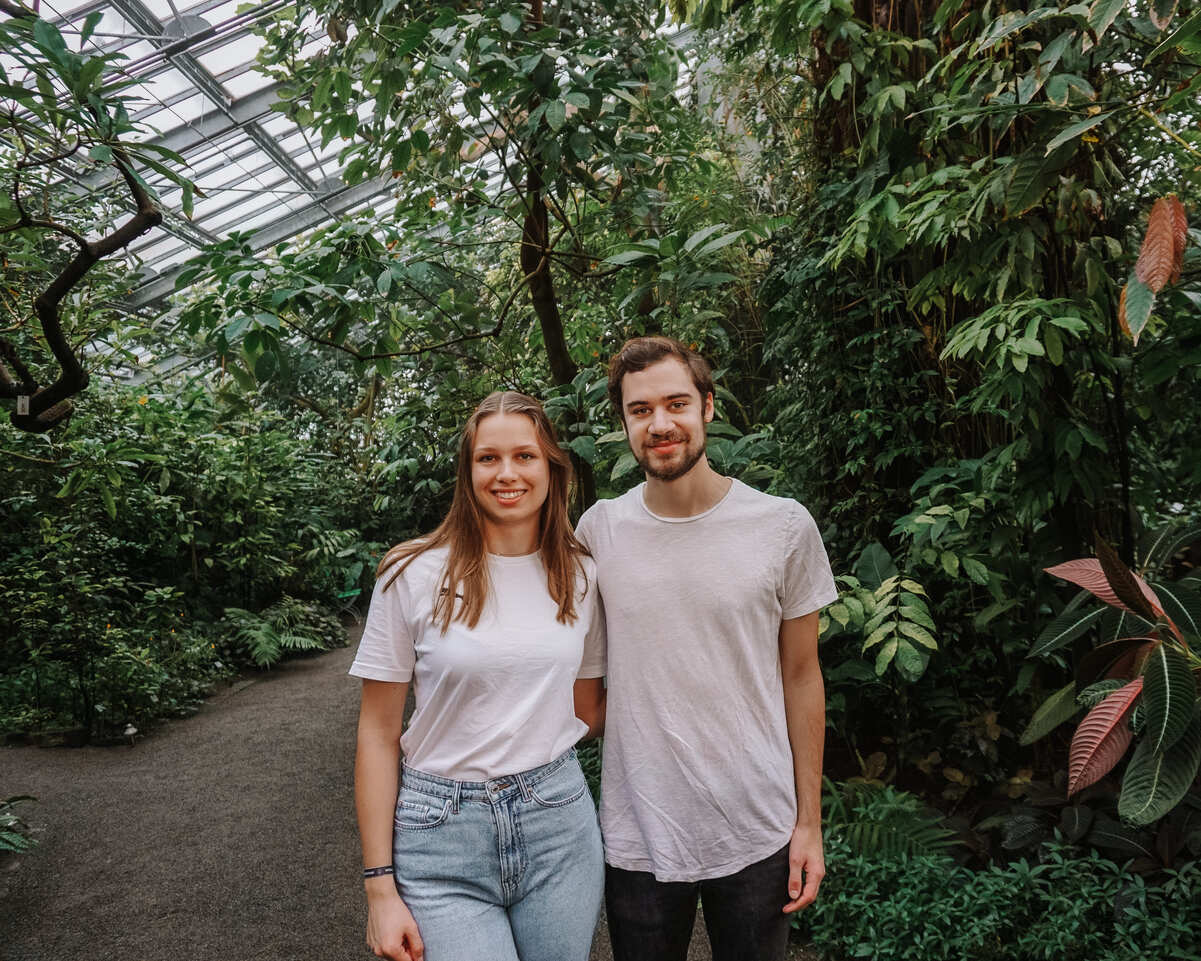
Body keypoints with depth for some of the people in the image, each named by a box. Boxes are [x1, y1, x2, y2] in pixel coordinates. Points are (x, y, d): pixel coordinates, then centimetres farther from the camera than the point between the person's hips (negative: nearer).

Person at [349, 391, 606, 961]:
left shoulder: (581, 576, 2)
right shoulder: (413, 576, -8)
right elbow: (378, 733, -4)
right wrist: (380, 887, -5)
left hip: (559, 823, 3)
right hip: (443, 830, -3)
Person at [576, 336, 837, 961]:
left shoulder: (785, 527, -7)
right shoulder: (598, 529, -5)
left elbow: (801, 678, 0)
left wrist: (809, 821, 1)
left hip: (757, 834, 0)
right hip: (636, 836, 1)